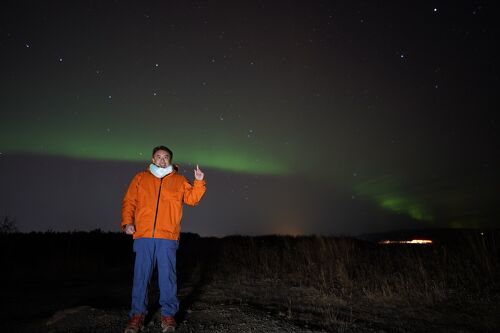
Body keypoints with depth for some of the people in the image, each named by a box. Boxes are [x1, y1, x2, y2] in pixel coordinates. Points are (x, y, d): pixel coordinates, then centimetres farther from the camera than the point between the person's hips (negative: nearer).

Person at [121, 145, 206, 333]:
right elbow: (129, 202, 11)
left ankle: (168, 314, 13)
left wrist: (199, 182, -8)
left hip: (168, 237, -1)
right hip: (143, 236, 1)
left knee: (167, 276, 2)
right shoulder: (140, 178, 15)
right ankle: (138, 314, 15)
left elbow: (192, 199, 6)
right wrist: (127, 222, -3)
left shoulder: (179, 180, 14)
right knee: (141, 276, 4)